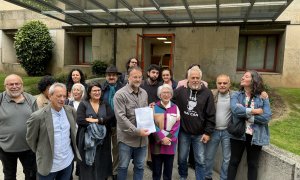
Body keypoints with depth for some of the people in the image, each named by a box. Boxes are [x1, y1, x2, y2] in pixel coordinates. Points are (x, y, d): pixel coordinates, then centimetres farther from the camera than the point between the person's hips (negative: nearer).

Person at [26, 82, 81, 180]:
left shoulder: (71, 111, -5)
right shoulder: (38, 116, -18)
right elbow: (30, 139, -5)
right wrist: (41, 152, 5)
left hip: (68, 161, 4)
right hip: (48, 165, -3)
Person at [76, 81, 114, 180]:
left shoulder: (105, 105, 9)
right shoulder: (83, 104, 0)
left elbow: (111, 118, -5)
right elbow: (80, 120, -14)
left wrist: (96, 120, -15)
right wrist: (102, 120, -12)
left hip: (102, 140, 3)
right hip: (87, 140, -2)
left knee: (101, 164, 9)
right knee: (88, 165, 6)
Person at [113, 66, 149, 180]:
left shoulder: (144, 93, 8)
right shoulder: (120, 94, -12)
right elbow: (121, 117, -18)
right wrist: (136, 131, -20)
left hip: (142, 138, 5)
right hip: (127, 138, -5)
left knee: (139, 166, 17)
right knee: (123, 166, 10)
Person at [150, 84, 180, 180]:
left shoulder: (175, 108, 5)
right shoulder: (154, 107, -2)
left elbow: (177, 126, 0)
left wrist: (169, 138, -12)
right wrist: (162, 137, -16)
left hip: (170, 144, 2)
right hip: (157, 143, -2)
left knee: (168, 168, 12)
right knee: (156, 169, 8)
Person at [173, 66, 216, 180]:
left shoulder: (207, 93, -8)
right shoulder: (180, 90, -6)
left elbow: (211, 115, -6)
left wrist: (208, 132, -7)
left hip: (200, 134, -1)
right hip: (183, 132, 2)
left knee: (200, 161, 9)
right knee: (182, 158, 18)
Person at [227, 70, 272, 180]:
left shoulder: (263, 98, -3)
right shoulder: (236, 95, -2)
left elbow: (266, 117, -14)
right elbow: (235, 109, -21)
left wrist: (245, 114, -16)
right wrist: (254, 111, -19)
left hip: (255, 136, 0)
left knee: (253, 164, 16)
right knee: (234, 161, 14)